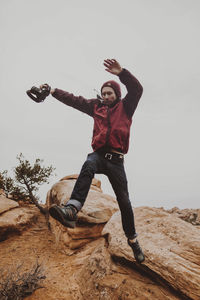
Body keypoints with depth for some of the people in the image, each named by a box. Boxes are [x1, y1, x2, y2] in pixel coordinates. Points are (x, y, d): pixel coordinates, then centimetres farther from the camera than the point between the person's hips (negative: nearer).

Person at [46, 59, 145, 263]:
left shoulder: (125, 106, 7)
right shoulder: (96, 106, 16)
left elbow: (137, 89, -10)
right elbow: (74, 100, 15)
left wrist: (121, 73, -26)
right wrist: (53, 92, 7)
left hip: (116, 160, -1)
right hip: (98, 155, 2)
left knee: (124, 201, 3)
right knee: (88, 166, -37)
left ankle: (132, 239, 23)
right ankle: (71, 210, -52)